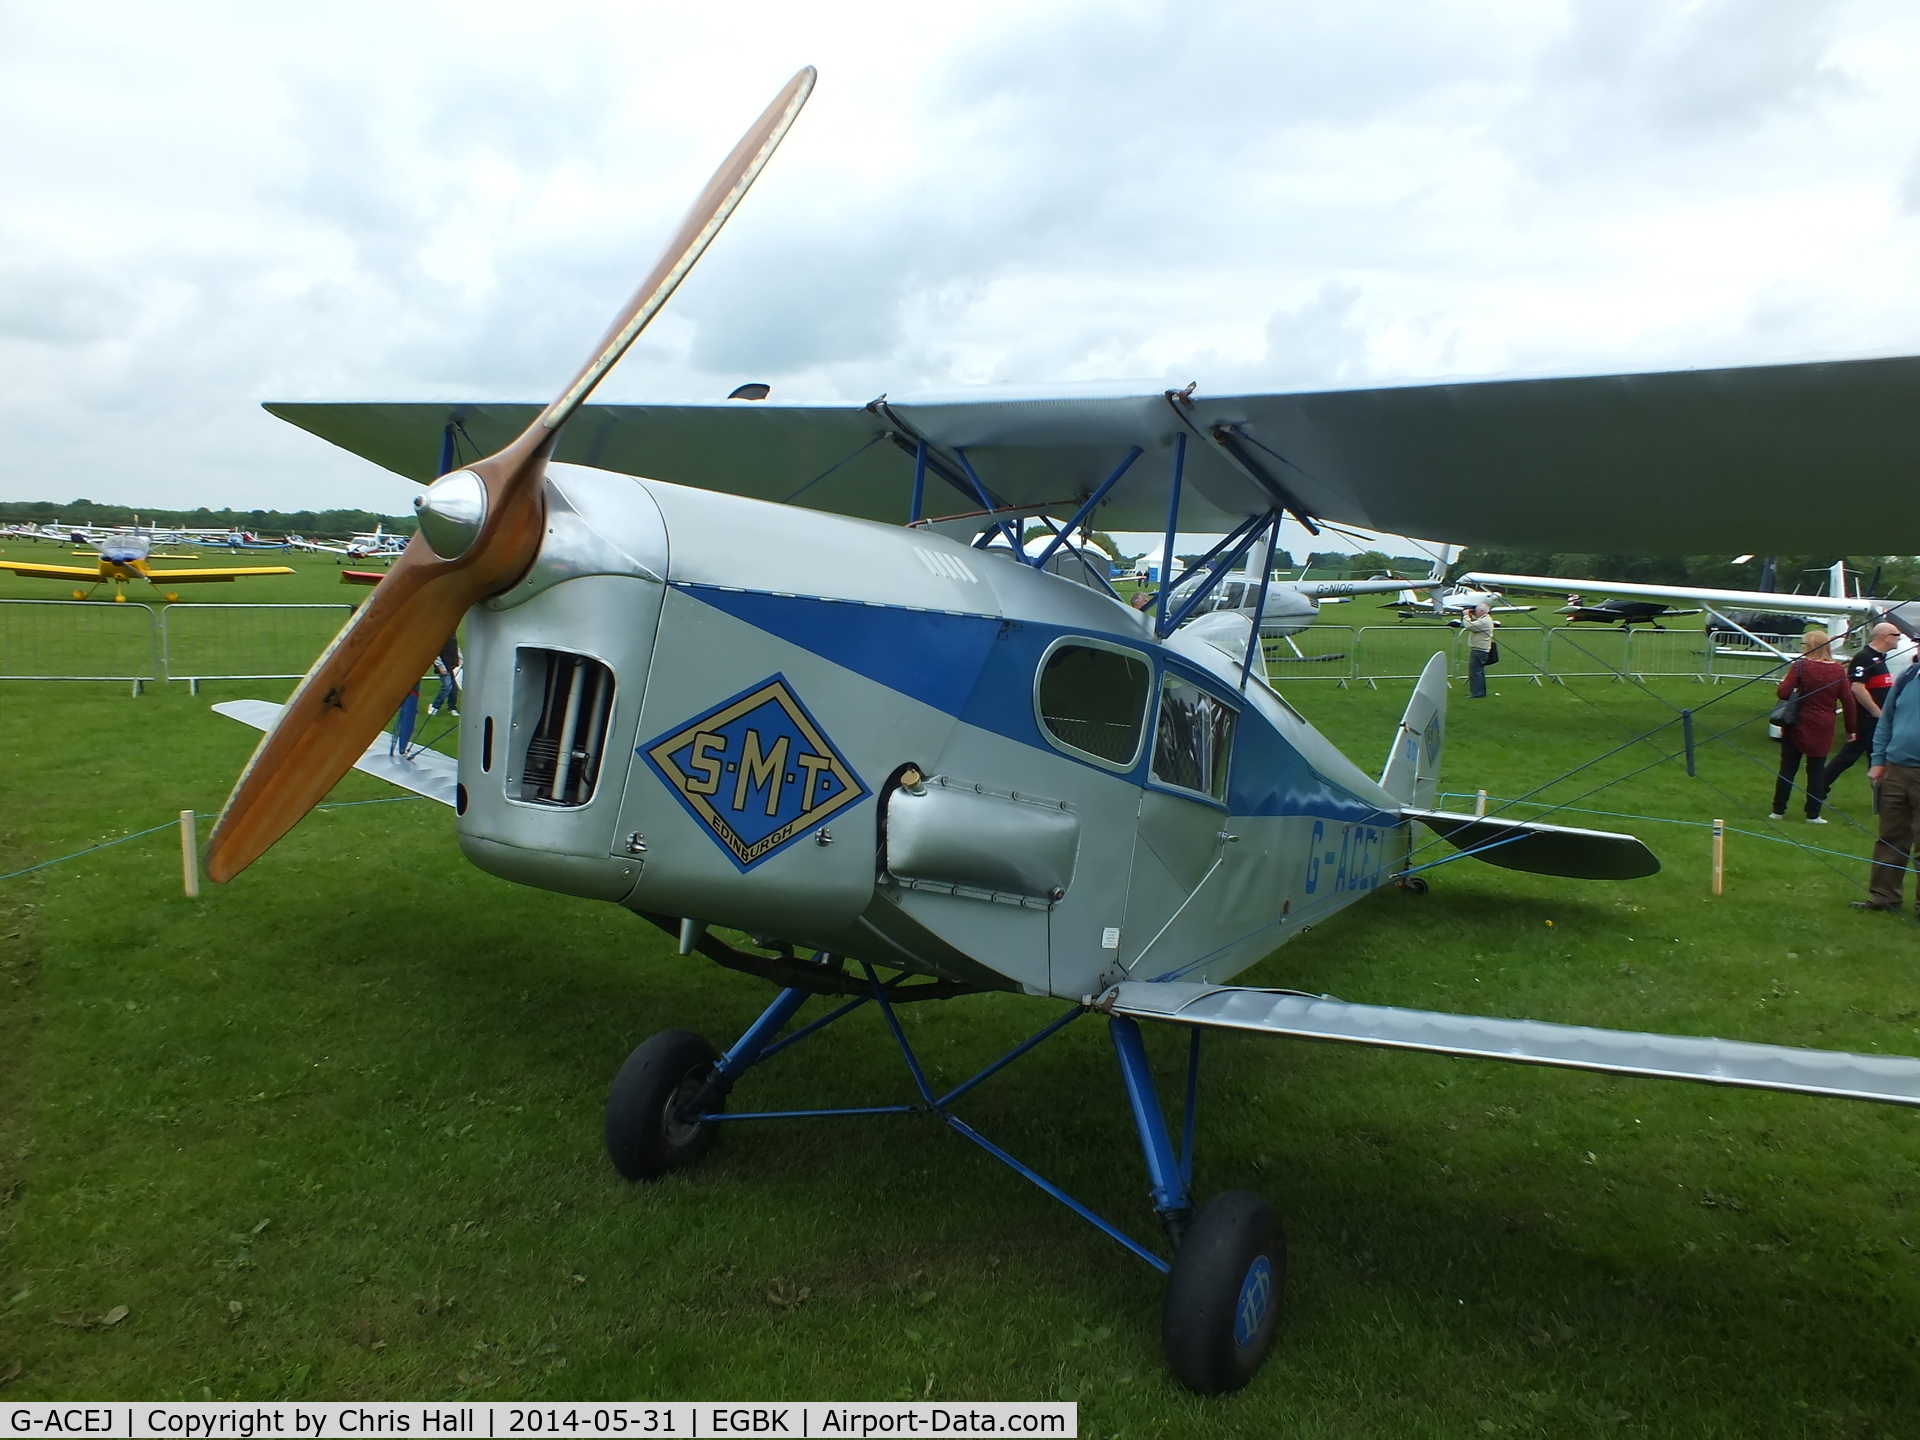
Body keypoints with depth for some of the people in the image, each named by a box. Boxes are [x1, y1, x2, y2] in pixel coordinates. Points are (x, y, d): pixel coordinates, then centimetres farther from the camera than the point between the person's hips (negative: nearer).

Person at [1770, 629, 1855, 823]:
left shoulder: (1800, 665, -10)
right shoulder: (1838, 670, -1)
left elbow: (1783, 692, -17)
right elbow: (1848, 701, 1)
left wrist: (1785, 681, 5)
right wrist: (1851, 729, 9)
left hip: (1797, 725, -2)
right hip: (1823, 728, 2)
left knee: (1787, 768, 7)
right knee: (1817, 770, 9)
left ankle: (1778, 811, 9)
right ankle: (1813, 814, 9)